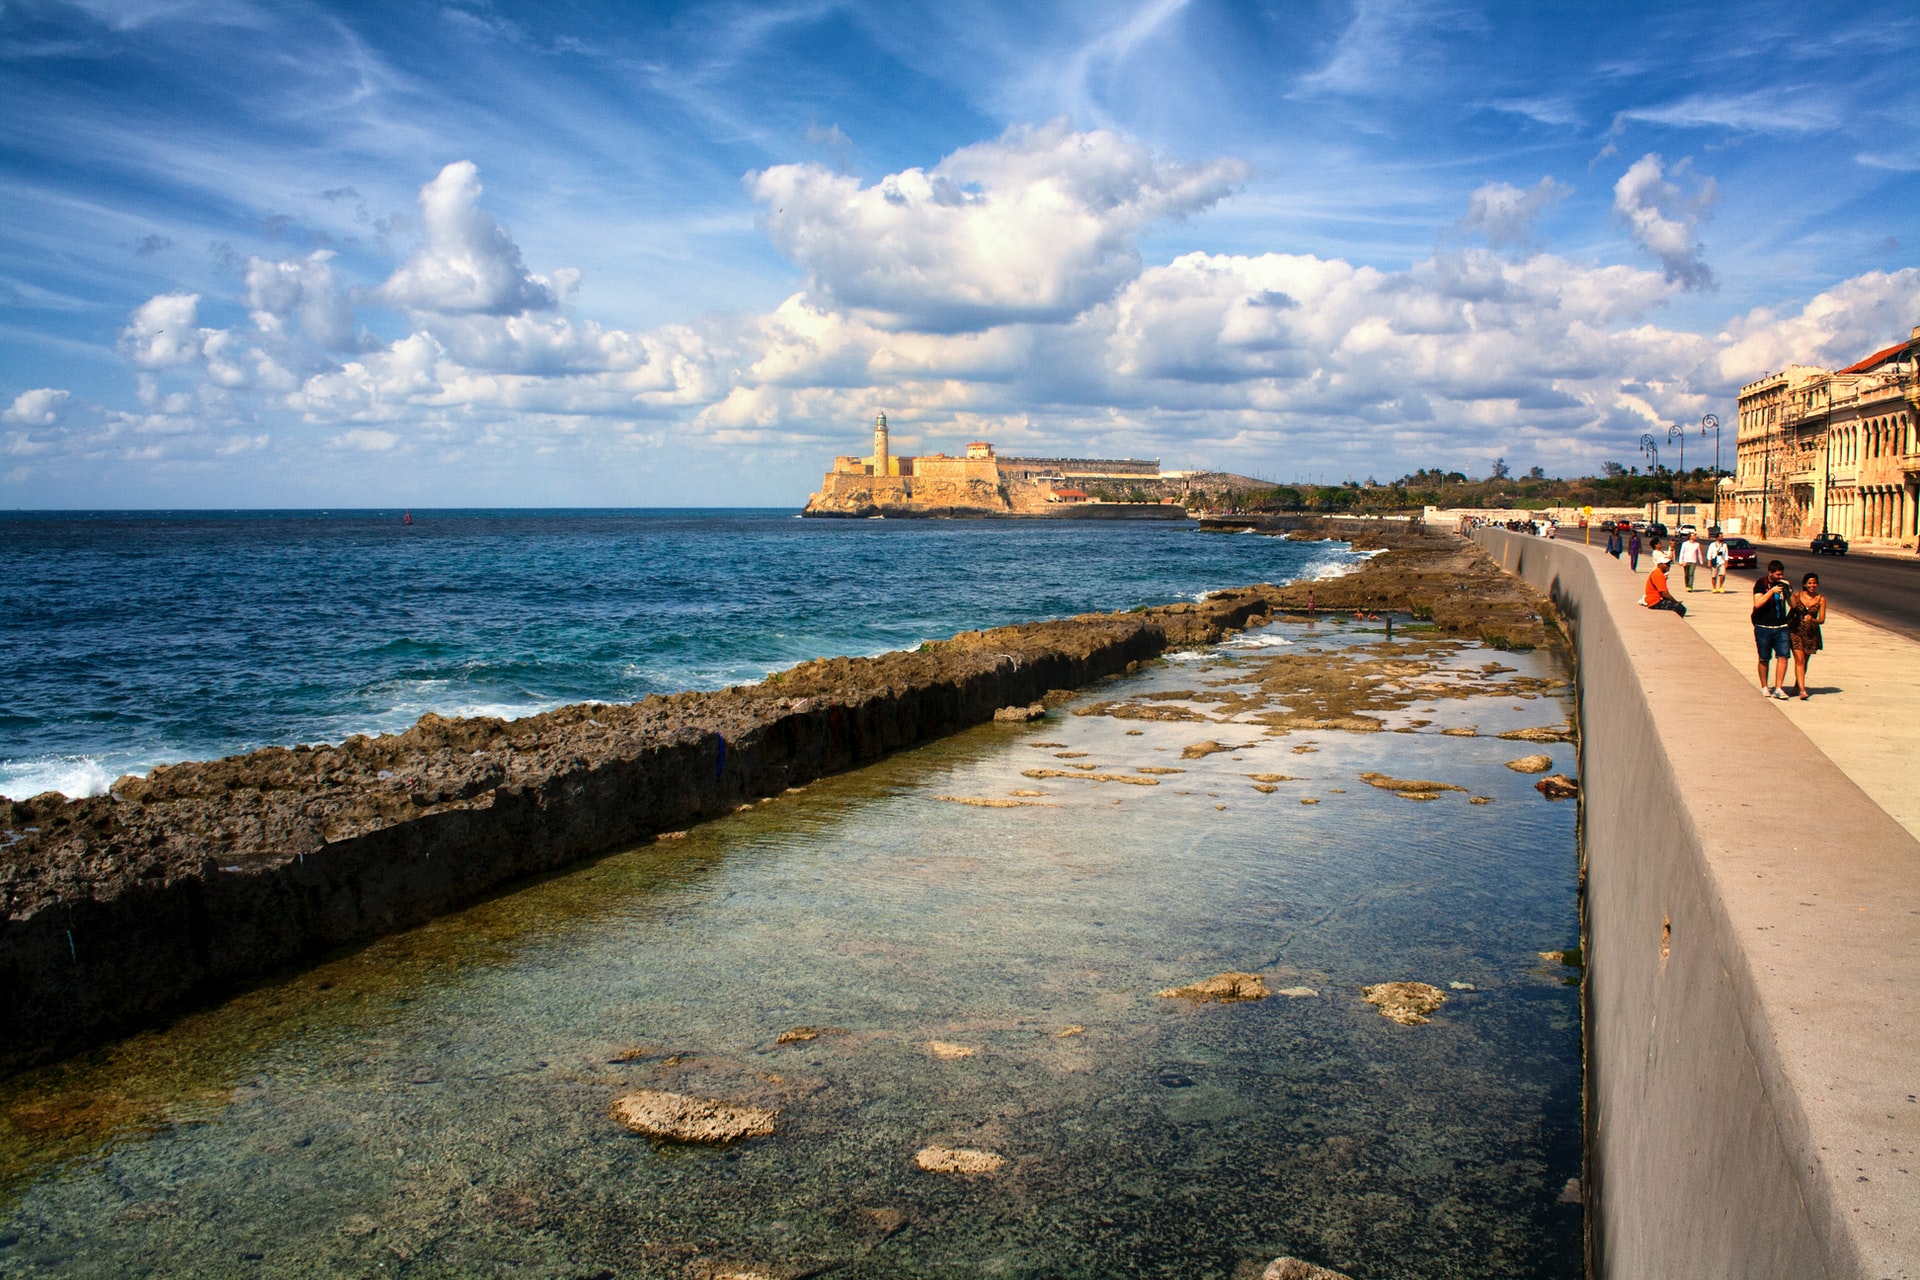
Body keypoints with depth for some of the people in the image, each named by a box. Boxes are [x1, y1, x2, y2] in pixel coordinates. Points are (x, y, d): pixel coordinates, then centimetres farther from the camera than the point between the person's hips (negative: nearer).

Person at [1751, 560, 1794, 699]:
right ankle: (1764, 687, 21)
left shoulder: (1784, 584, 6)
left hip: (1781, 627, 3)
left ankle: (1778, 689, -4)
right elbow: (1757, 604, -17)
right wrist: (1771, 591, -22)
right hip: (1763, 627, -3)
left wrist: (1788, 591, -8)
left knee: (1783, 656, -8)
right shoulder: (1761, 584, -4)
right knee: (1764, 659, 7)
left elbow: (1793, 605, 9)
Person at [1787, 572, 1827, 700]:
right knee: (1799, 660, -12)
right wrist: (1785, 628, 5)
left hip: (1811, 633, 2)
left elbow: (1822, 619, -3)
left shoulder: (1821, 599, -1)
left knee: (1804, 661, 13)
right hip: (1796, 631, -2)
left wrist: (1812, 619, -23)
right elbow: (1790, 613, 8)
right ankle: (1802, 690, -15)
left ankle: (1797, 684, 34)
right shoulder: (1797, 595, -1)